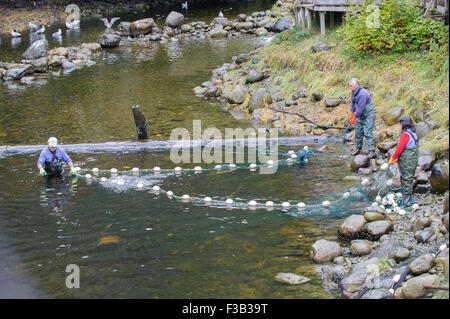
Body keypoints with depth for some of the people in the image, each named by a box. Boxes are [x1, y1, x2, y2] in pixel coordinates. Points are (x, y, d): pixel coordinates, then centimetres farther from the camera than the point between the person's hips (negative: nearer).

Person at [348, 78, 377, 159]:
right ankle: (358, 148, 25)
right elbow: (353, 102, 16)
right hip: (361, 115, 9)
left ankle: (372, 151, -18)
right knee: (358, 132, 12)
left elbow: (361, 108, -27)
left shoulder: (362, 94, -28)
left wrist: (354, 117, -20)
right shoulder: (353, 92, 1)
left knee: (368, 132, -16)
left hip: (369, 114, -9)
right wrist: (351, 113, 9)